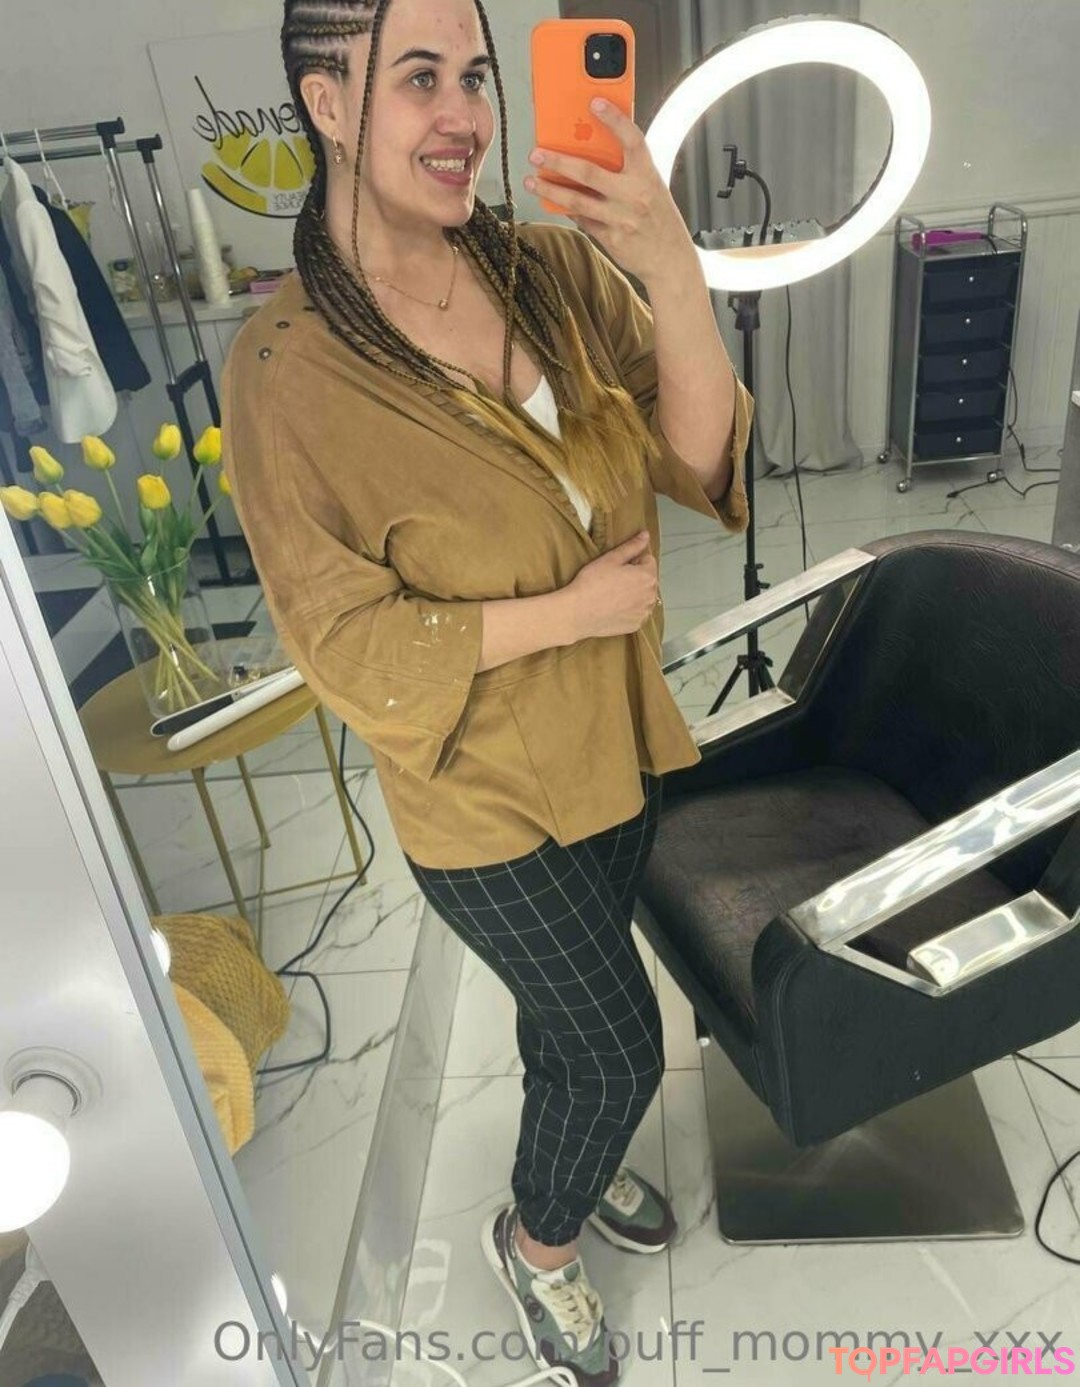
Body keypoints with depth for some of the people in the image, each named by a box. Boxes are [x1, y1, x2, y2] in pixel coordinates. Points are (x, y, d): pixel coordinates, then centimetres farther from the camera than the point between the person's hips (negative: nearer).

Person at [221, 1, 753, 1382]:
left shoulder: (553, 267, -7)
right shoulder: (284, 371, -19)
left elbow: (698, 461, -13)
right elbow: (348, 644, -17)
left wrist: (672, 269, -28)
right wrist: (571, 609, -21)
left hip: (616, 749, 5)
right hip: (482, 799, -5)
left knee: (572, 1000, 27)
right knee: (620, 1049, 10)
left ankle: (575, 1157, 61)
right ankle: (536, 1238, 45)